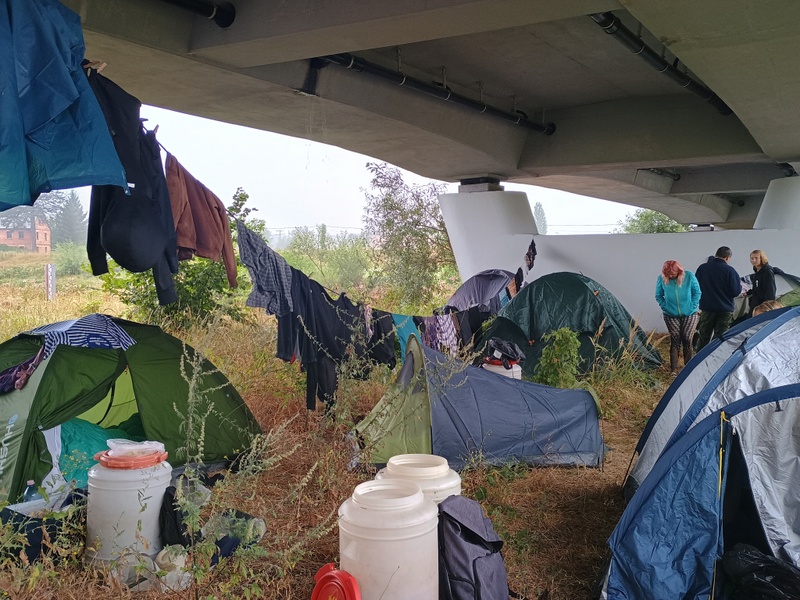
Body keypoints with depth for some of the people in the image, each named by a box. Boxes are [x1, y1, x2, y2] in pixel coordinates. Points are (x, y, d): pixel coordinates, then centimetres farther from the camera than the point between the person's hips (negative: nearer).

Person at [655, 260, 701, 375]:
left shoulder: (689, 276, -11)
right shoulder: (661, 279, -10)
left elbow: (697, 292, 0)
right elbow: (658, 296, 4)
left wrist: (693, 307, -6)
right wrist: (665, 308, -5)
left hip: (689, 314, 0)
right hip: (671, 315, 0)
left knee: (687, 339, -1)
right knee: (675, 340, -5)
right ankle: (673, 369, -1)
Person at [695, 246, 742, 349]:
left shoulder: (702, 268, -2)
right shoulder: (729, 270, -13)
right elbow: (736, 291, -11)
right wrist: (740, 286, 9)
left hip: (706, 308, 3)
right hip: (725, 310, -3)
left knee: (703, 337, 14)